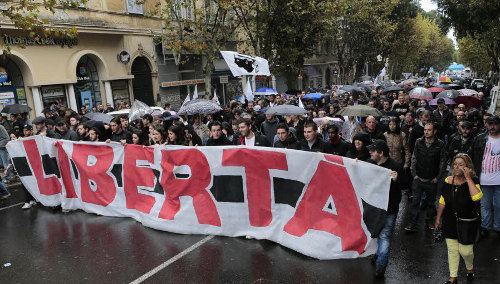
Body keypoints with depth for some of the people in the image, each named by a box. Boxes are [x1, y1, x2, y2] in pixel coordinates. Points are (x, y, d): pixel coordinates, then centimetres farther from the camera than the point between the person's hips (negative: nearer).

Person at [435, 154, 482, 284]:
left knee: (465, 251, 5)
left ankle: (470, 268, 38)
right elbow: (442, 201, 7)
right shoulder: (448, 181, -2)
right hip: (450, 222, 3)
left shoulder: (472, 181, -13)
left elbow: (477, 197, -35)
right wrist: (438, 218, 12)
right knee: (452, 250, 11)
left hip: (467, 223, -3)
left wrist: (468, 178, -29)